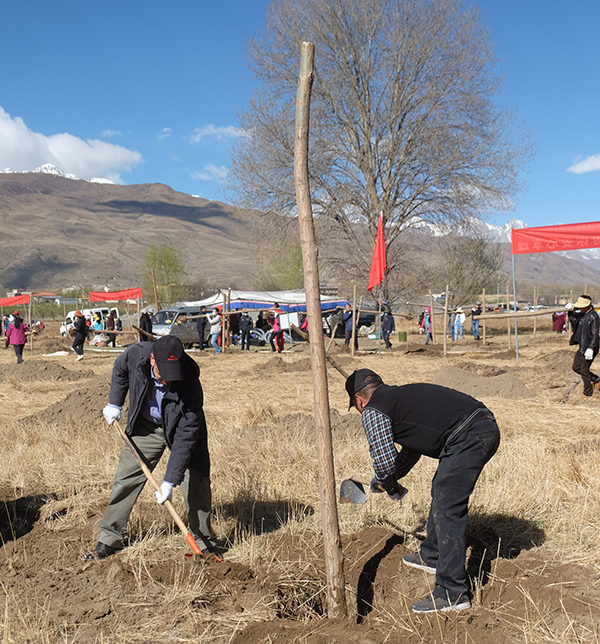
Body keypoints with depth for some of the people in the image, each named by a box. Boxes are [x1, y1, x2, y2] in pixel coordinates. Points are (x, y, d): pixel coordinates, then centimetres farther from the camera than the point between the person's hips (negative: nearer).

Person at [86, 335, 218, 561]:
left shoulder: (190, 387, -37)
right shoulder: (135, 354, -29)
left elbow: (185, 437, -33)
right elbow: (120, 370, 0)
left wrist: (169, 481, -33)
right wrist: (114, 403, 0)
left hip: (183, 428, -3)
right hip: (146, 426, 3)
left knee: (195, 483, -7)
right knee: (125, 478, 3)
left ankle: (203, 540, 12)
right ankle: (110, 539, 18)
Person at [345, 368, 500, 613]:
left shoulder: (373, 411, 0)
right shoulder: (401, 395, 27)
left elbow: (383, 459, -8)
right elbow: (412, 448, 36)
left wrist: (391, 488, 13)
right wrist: (385, 480, 40)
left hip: (467, 437, -10)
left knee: (447, 511, -5)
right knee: (442, 492, 25)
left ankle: (452, 593, -1)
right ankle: (432, 555, 42)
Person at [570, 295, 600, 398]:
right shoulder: (583, 314, 6)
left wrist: (590, 348, -28)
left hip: (589, 348, -9)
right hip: (582, 347, 9)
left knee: (584, 370, 0)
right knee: (576, 367, 14)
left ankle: (588, 392, 18)